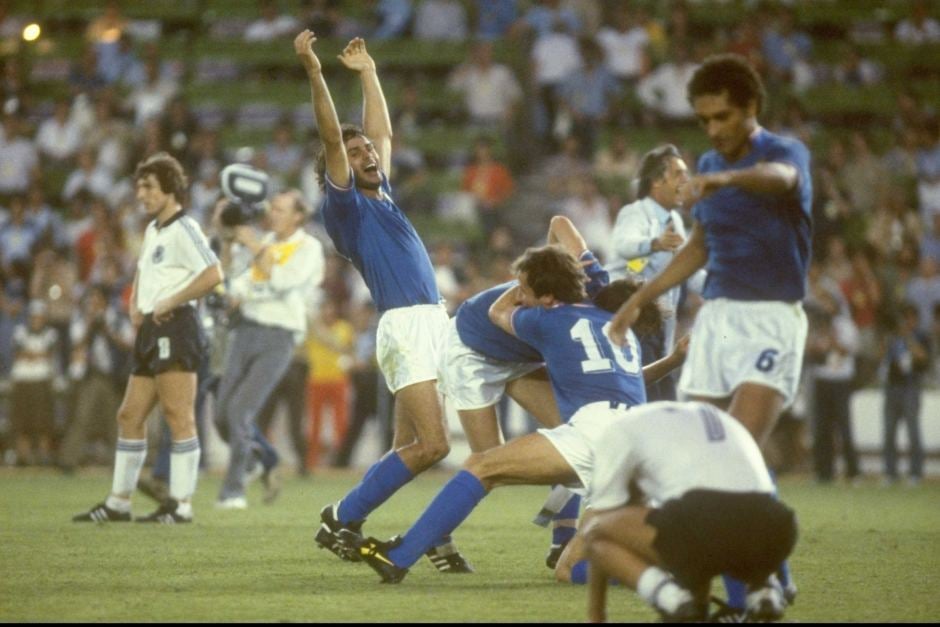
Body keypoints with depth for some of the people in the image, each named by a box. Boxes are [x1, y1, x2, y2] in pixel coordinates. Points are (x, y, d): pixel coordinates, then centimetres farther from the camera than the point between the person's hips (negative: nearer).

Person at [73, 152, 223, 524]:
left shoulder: (183, 229, -10)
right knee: (130, 416, 10)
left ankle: (181, 504, -9)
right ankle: (118, 503, 15)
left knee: (178, 416, -9)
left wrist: (169, 303, -17)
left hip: (175, 326, -10)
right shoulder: (152, 230, 18)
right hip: (150, 330, 10)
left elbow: (213, 274, -23)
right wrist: (135, 304, 18)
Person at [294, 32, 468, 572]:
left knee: (410, 448, 4)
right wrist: (314, 72, -20)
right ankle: (342, 519, -6)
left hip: (434, 322, 8)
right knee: (431, 445, -14)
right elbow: (333, 137, -12)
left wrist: (367, 71, 36)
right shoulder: (345, 203, 0)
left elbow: (383, 131, 33)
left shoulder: (382, 195, 21)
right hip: (406, 326, -8)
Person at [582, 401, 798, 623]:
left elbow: (602, 521, 25)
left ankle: (671, 599, -7)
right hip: (772, 531, 6)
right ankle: (761, 591, 10)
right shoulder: (721, 420, 39)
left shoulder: (618, 427, 23)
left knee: (596, 530, 16)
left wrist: (595, 615, 33)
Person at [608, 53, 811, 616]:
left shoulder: (787, 152, -9)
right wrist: (640, 300, 25)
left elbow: (779, 177, -36)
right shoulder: (709, 167, 13)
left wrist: (726, 179, -57)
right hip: (716, 315, 7)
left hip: (771, 319, -7)